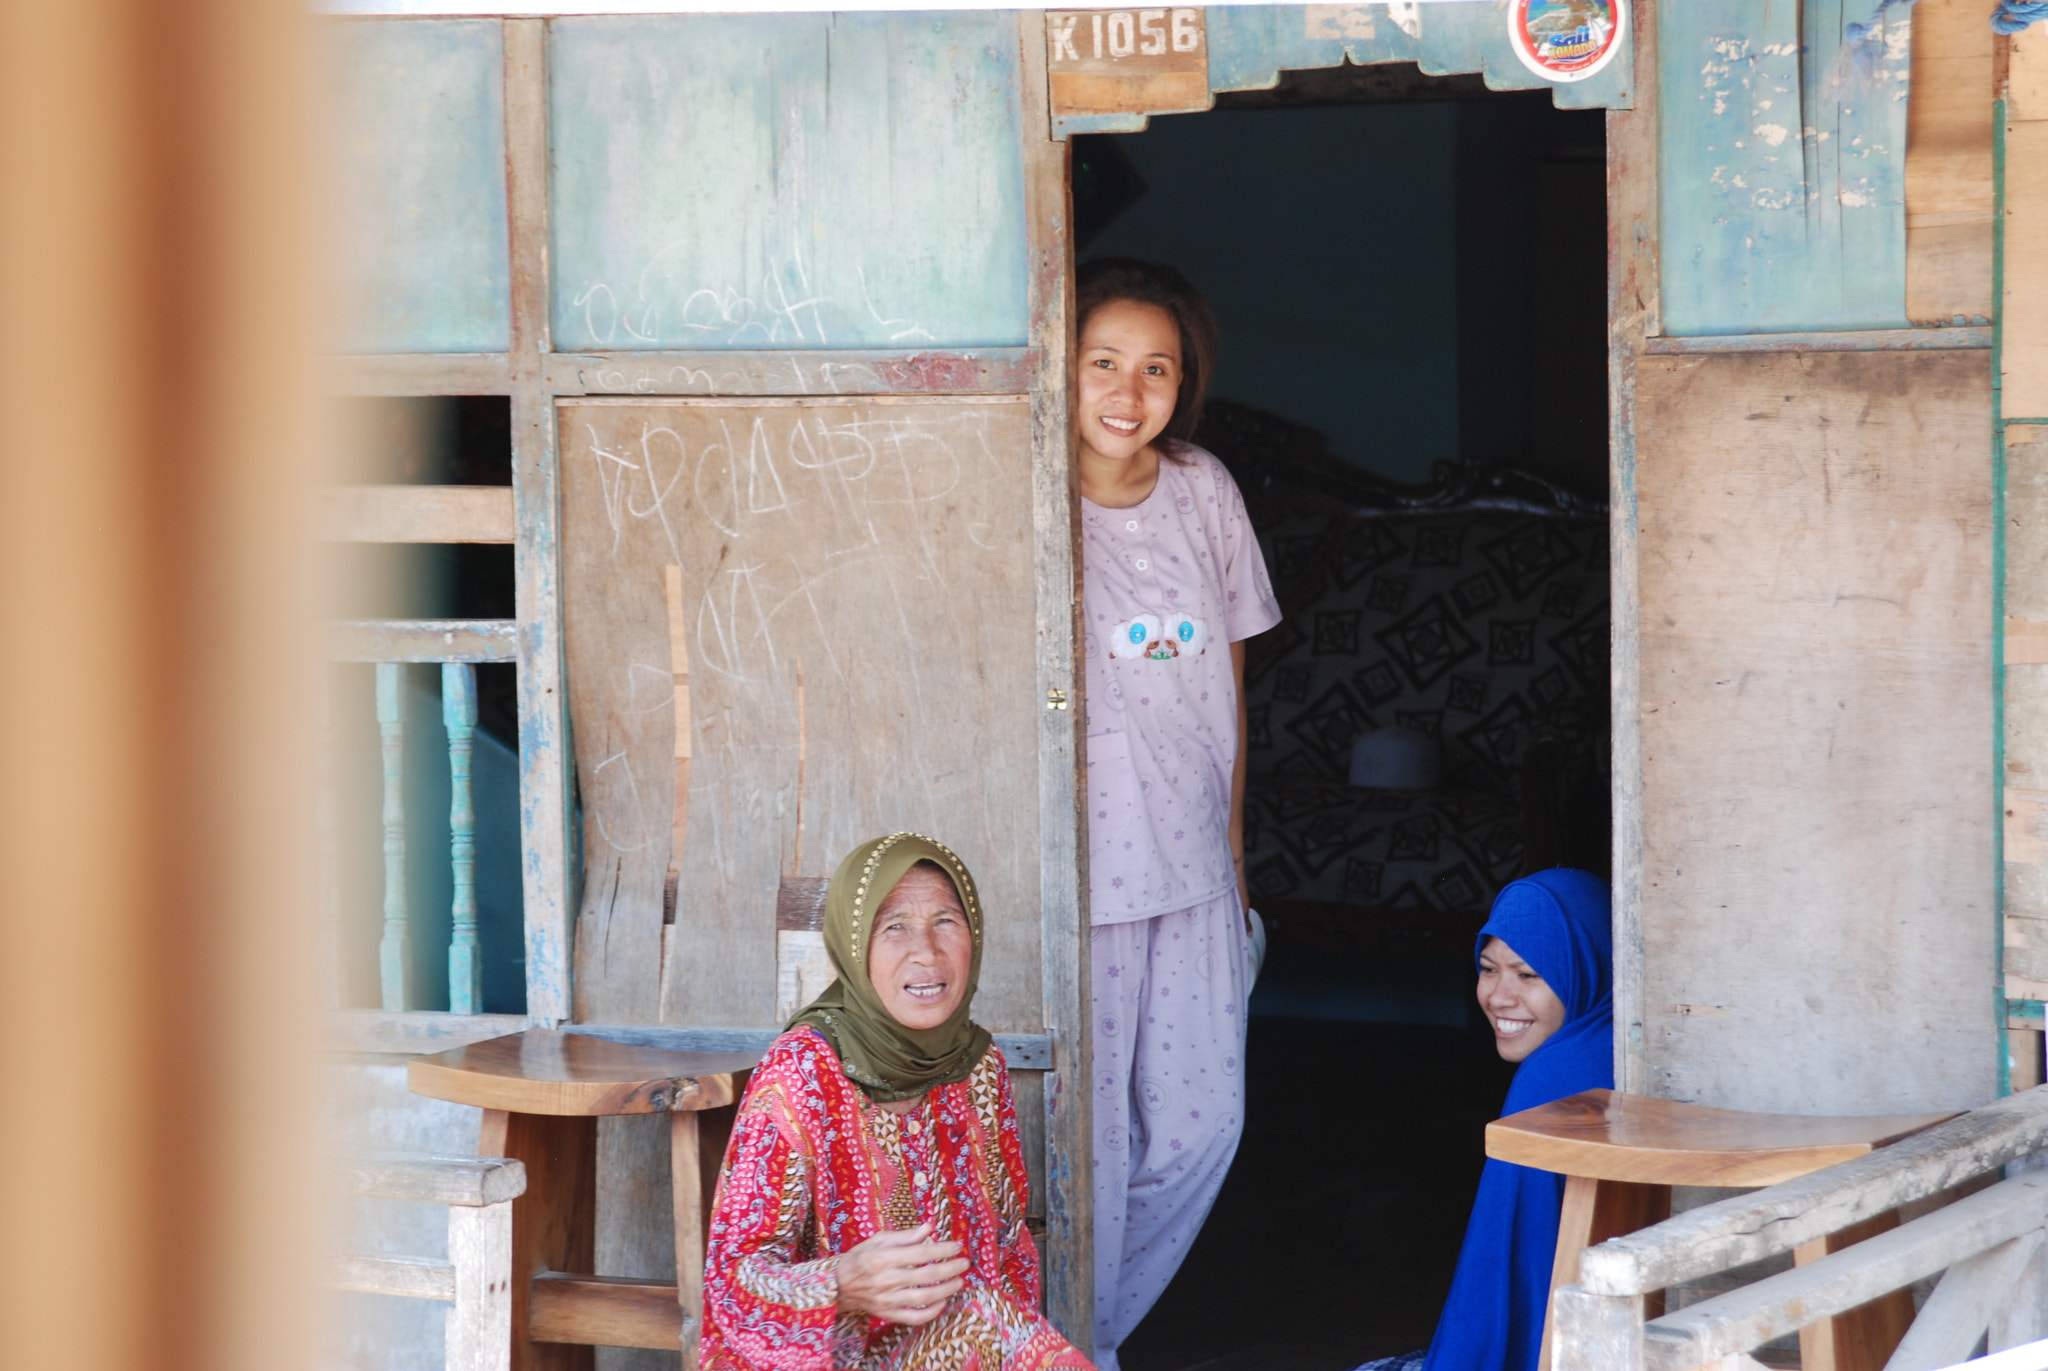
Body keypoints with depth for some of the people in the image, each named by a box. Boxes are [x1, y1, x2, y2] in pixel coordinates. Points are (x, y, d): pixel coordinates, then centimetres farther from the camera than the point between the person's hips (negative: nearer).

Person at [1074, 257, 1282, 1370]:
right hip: (1078, 862, -5)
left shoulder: (1204, 493, 7)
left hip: (1192, 864, 5)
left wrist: (1233, 847, 16)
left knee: (1200, 1120, 8)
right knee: (1088, 1128, -3)